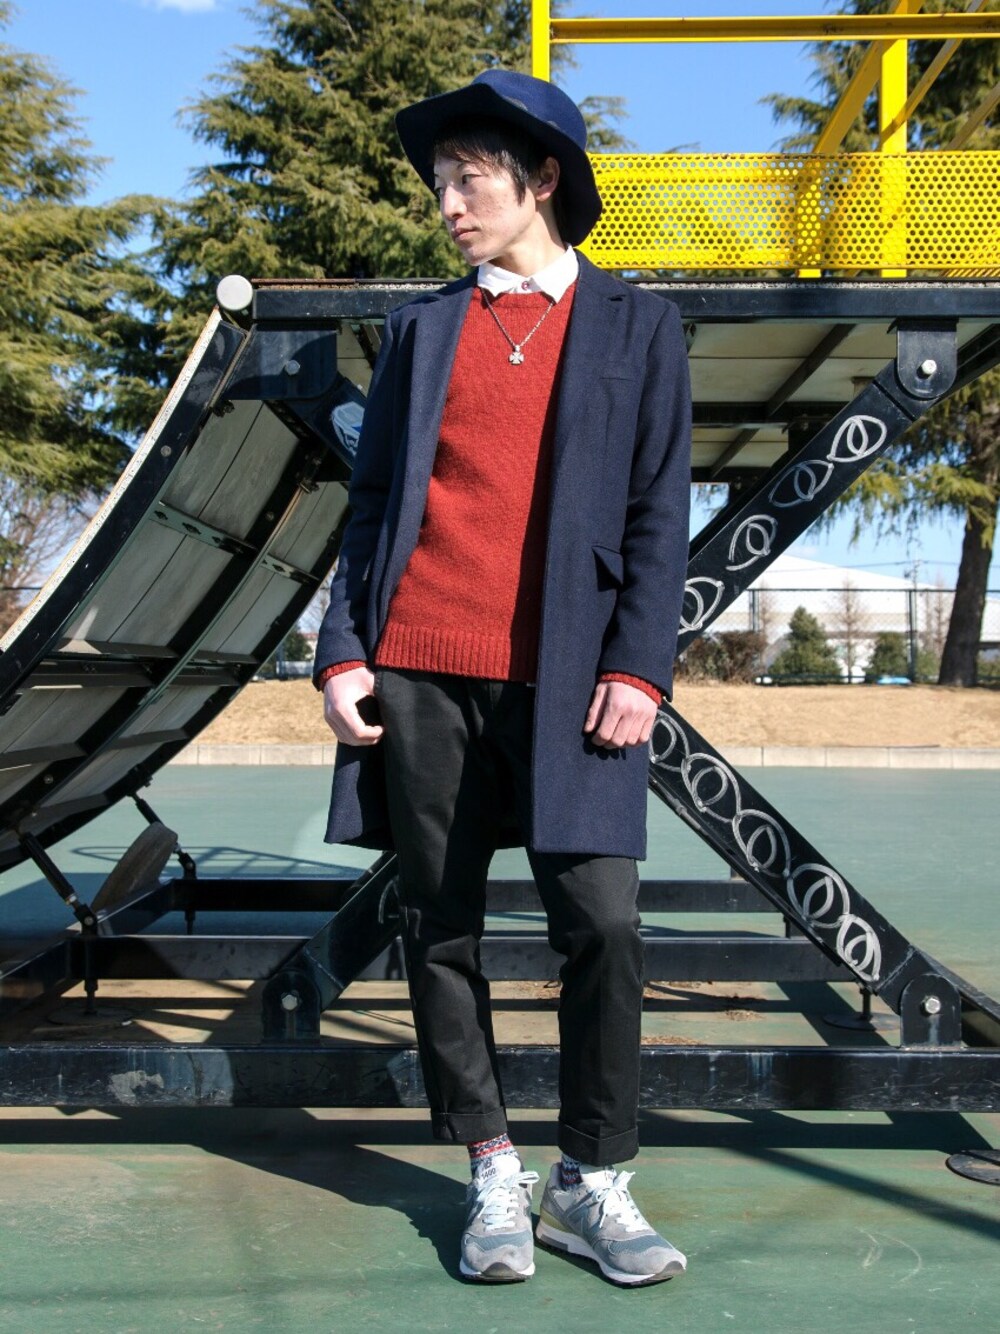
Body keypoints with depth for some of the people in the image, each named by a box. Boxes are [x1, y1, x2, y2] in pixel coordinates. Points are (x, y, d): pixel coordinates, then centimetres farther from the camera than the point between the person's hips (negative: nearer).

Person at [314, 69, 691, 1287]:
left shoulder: (634, 326, 10)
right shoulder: (420, 329, 16)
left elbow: (658, 513, 3)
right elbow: (372, 501, 12)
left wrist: (635, 668, -8)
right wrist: (341, 650, 1)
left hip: (564, 677, -2)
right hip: (417, 671, 3)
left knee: (602, 925, -7)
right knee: (440, 931, 5)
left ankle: (591, 1183, 12)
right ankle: (492, 1177, 19)